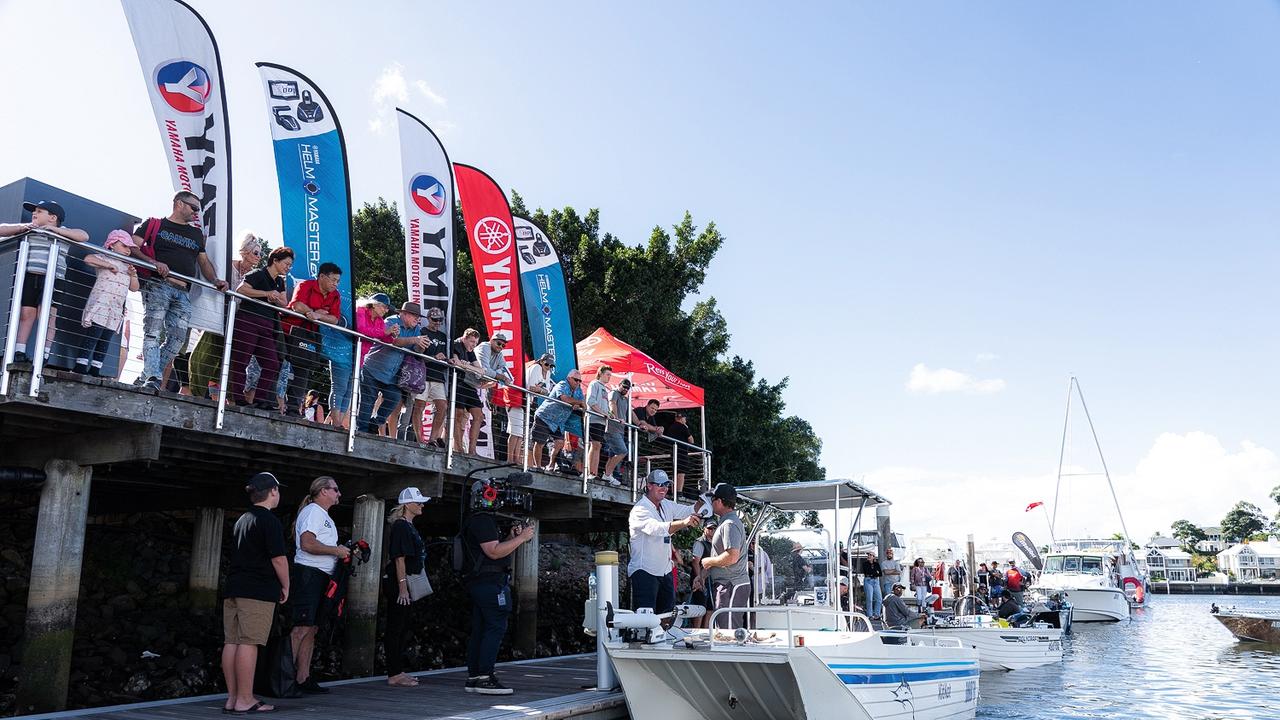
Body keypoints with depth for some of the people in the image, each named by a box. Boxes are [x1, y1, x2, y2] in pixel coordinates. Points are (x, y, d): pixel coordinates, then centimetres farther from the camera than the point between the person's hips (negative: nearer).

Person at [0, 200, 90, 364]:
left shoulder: (63, 232, 12)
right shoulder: (28, 229, 19)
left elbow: (84, 236, -4)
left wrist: (55, 229, -6)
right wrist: (22, 227, 2)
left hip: (52, 279, -3)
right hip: (29, 277, 3)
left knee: (47, 315, -7)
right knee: (26, 314, -1)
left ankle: (44, 355, -8)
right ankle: (19, 352, -1)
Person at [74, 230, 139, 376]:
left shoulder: (128, 266, 23)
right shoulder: (105, 258, 3)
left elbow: (134, 288, 19)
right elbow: (88, 259, -18)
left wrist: (133, 275, 2)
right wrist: (109, 265, -17)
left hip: (116, 310, 7)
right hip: (100, 305, -7)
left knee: (105, 340, 4)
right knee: (92, 336, -12)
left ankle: (95, 369, 6)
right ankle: (81, 365, -11)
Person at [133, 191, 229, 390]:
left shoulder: (196, 234, 28)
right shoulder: (154, 224, 13)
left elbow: (204, 261, 27)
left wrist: (216, 281, 7)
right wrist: (154, 263, -15)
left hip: (183, 292, 5)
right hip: (158, 284, -5)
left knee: (177, 337, -7)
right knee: (153, 332, -17)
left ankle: (145, 378, -1)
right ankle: (152, 378, -25)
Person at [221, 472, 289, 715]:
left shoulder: (241, 520, 19)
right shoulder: (270, 521, -8)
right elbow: (278, 558, -14)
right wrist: (285, 586, -1)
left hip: (233, 588, 8)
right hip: (258, 591, -8)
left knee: (231, 642, 7)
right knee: (248, 643, -8)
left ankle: (232, 698, 12)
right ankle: (244, 700, -6)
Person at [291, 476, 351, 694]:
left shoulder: (324, 516, 25)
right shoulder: (312, 511, -7)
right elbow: (307, 544, -20)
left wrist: (343, 551, 13)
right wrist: (336, 550, -13)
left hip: (321, 577, 10)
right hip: (309, 573, -10)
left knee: (311, 629, 8)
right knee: (302, 628, -13)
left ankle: (303, 678, 11)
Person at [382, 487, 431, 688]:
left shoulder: (409, 526, 17)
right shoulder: (401, 526, -13)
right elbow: (399, 559, -19)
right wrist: (402, 587, -22)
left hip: (404, 583, 10)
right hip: (397, 583, -10)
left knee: (402, 628, 14)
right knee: (396, 628, -5)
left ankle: (397, 672, 21)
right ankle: (394, 675, 0)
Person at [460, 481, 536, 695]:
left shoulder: (477, 521, 22)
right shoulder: (483, 520, -12)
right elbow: (494, 552, -20)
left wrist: (510, 537, 12)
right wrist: (521, 538, -16)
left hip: (479, 583, 11)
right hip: (491, 582, -11)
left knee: (479, 629, 10)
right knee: (496, 628, -11)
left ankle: (473, 677, 13)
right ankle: (485, 678, -12)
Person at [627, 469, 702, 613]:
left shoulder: (666, 505, 9)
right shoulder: (640, 509, -17)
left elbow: (690, 511, 13)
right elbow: (656, 528, -35)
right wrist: (684, 522, -48)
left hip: (665, 571, 9)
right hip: (644, 572, -9)